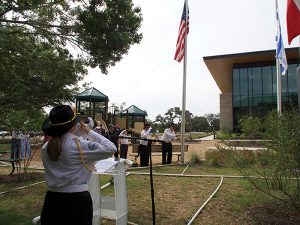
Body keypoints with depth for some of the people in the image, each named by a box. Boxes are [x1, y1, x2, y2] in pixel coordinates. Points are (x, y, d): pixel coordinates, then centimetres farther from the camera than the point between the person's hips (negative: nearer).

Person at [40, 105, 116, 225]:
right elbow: (111, 148, -15)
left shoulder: (45, 148, 0)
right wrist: (90, 132, -6)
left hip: (52, 199, 6)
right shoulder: (79, 145, -18)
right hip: (77, 201, -5)